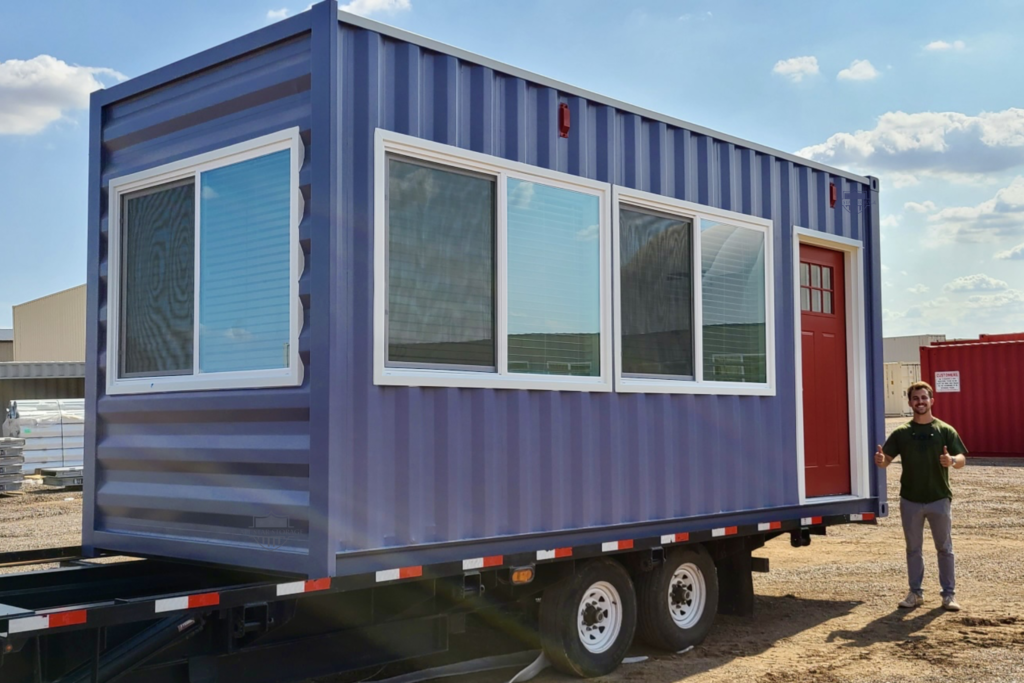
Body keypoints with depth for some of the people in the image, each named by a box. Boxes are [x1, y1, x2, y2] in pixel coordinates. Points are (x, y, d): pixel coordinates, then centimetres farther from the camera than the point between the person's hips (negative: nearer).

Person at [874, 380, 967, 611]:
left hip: (939, 499, -1)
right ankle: (915, 592, 20)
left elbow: (962, 459, -7)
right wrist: (880, 460, -26)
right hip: (910, 500, 2)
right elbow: (886, 459, -2)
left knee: (944, 548, 6)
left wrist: (952, 461, -31)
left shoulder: (945, 430, -1)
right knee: (913, 548, 10)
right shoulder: (902, 432, 2)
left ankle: (949, 594, 15)